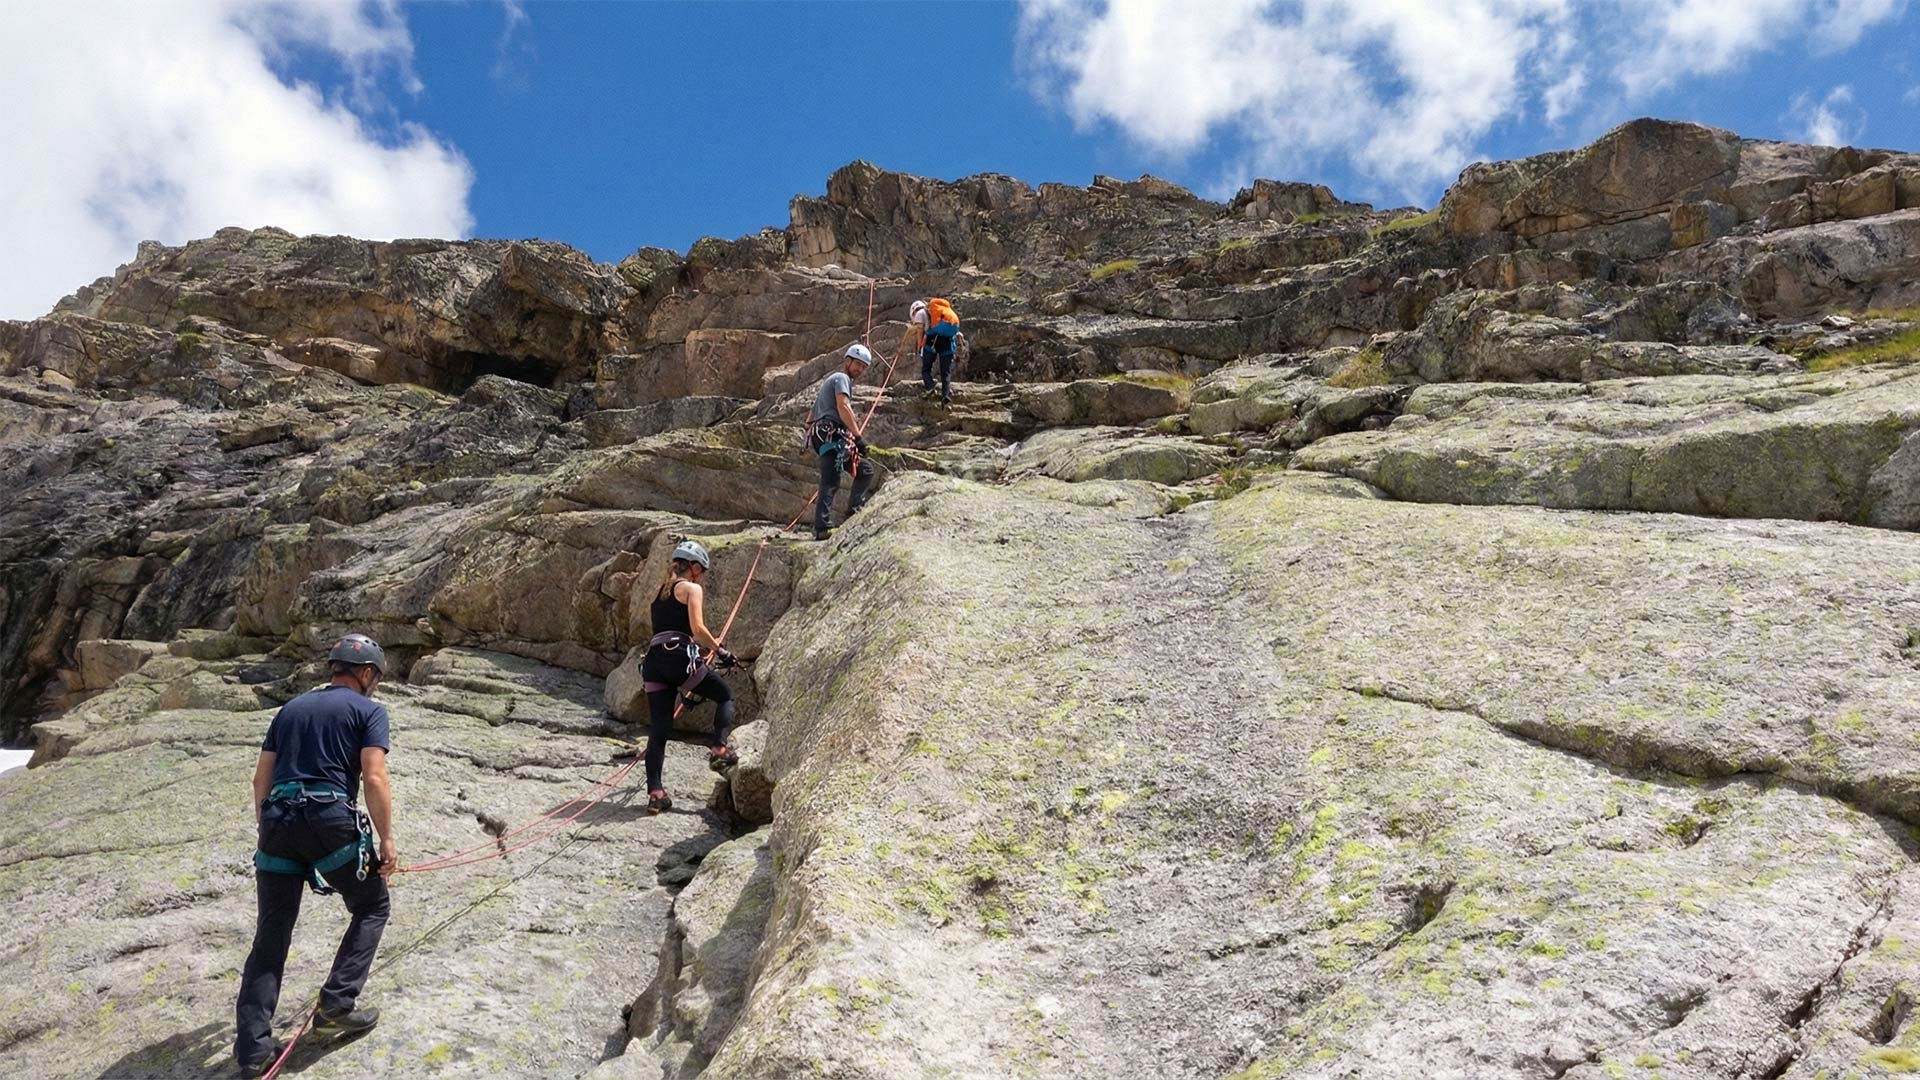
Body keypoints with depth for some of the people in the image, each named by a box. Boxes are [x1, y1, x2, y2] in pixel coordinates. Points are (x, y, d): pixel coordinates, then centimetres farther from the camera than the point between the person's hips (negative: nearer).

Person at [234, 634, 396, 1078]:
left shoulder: (292, 708, 22)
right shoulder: (368, 710, 4)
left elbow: (261, 779, 19)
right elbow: (374, 779, -7)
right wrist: (387, 839, -2)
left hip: (278, 823, 5)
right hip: (331, 821, -5)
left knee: (270, 936, 9)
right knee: (372, 908, 16)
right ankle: (334, 1007, 6)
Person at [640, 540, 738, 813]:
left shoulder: (659, 591, 26)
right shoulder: (692, 589, 3)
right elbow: (697, 629, -10)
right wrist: (720, 652, 3)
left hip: (654, 660, 7)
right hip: (679, 655, -7)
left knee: (658, 729, 5)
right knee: (725, 694, 14)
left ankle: (655, 793, 1)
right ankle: (719, 750, -3)